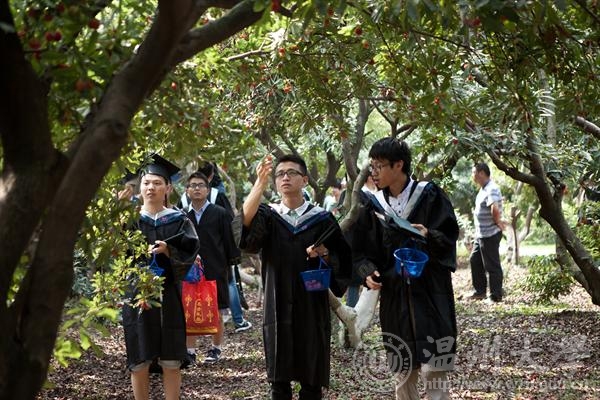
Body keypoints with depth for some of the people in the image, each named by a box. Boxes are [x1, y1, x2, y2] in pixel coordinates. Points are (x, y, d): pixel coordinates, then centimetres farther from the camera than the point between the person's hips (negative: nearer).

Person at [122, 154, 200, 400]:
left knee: (171, 361, 1)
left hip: (169, 296, 0)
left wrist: (167, 250, -20)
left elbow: (189, 255, -3)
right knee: (139, 361, 1)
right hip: (136, 295, 0)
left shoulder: (179, 221, 5)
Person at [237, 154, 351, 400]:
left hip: (312, 308, -1)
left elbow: (343, 260, 4)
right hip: (278, 308, 1)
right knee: (279, 379, 6)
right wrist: (260, 182, -31)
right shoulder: (268, 216, 5)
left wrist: (325, 254, -17)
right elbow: (247, 220, -19)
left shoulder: (322, 219, 3)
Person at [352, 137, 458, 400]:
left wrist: (429, 236, -27)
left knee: (433, 372, -8)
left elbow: (449, 238, -6)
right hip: (393, 298, 4)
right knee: (401, 374, 7)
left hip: (431, 294, -4)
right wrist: (368, 272, -11)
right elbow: (360, 251, 9)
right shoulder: (373, 206, 7)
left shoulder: (429, 196, -3)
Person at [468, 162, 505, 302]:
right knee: (475, 261, 17)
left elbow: (495, 209, -36)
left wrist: (497, 222, -21)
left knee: (492, 265, -2)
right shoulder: (483, 189, 12)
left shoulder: (491, 190, -20)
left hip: (490, 234, -10)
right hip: (480, 234, 10)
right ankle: (480, 291, 27)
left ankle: (496, 296, 6)